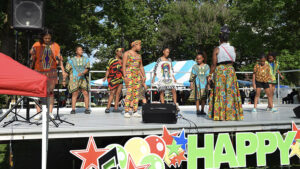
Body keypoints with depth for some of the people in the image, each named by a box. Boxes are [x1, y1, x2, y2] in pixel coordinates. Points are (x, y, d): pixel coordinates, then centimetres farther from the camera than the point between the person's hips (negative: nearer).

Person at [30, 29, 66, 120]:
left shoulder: (55, 46, 4)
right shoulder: (37, 45, 2)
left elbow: (59, 59, 4)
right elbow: (32, 59, 7)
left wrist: (63, 71, -2)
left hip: (51, 72, 1)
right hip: (39, 71, 0)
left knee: (51, 91, 2)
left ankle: (50, 112, 7)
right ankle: (39, 112, 1)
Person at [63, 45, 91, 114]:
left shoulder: (86, 59, 11)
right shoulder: (71, 60, 8)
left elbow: (87, 68, -3)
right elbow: (67, 71, 8)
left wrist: (82, 73, -22)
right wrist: (64, 80, 5)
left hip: (83, 79, 1)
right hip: (74, 79, -1)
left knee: (86, 93, -6)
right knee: (74, 94, -5)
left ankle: (87, 109, 0)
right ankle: (73, 109, -1)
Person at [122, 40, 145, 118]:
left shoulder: (139, 55, 17)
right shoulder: (126, 53, -2)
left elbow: (141, 66, 18)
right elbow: (124, 66, -8)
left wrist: (144, 76, 6)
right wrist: (125, 76, -17)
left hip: (137, 75, 6)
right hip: (129, 74, -6)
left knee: (136, 93, 1)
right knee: (129, 93, -13)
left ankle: (135, 112, 4)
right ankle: (126, 112, -9)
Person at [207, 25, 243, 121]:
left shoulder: (217, 49, -6)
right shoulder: (233, 49, 4)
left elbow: (214, 64, -8)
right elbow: (232, 61, 11)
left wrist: (210, 75, -1)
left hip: (219, 71, -3)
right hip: (230, 70, 3)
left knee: (220, 92, 2)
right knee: (230, 91, 8)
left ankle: (220, 114, 3)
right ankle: (231, 114, 11)